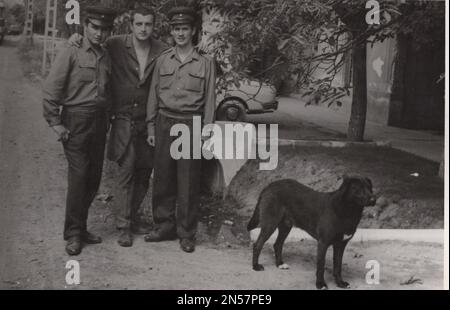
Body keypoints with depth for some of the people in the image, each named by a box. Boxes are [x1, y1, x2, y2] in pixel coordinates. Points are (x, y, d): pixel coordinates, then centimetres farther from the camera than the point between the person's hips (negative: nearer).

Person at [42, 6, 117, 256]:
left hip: (99, 121, 6)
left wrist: (105, 122, 10)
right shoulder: (70, 53, -5)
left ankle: (80, 228, 21)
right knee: (79, 176, -9)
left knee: (94, 179, 7)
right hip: (75, 120, -6)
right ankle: (73, 235, 2)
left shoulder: (106, 57, 12)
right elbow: (50, 90, -8)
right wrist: (55, 123, -10)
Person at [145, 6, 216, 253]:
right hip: (164, 123, 2)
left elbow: (209, 99, 2)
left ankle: (187, 233, 9)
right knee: (162, 177, 5)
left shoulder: (205, 63, 3)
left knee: (188, 182, 0)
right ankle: (164, 226, 18)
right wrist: (151, 127, 7)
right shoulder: (162, 60, 9)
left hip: (190, 124, -2)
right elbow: (154, 94, 12)